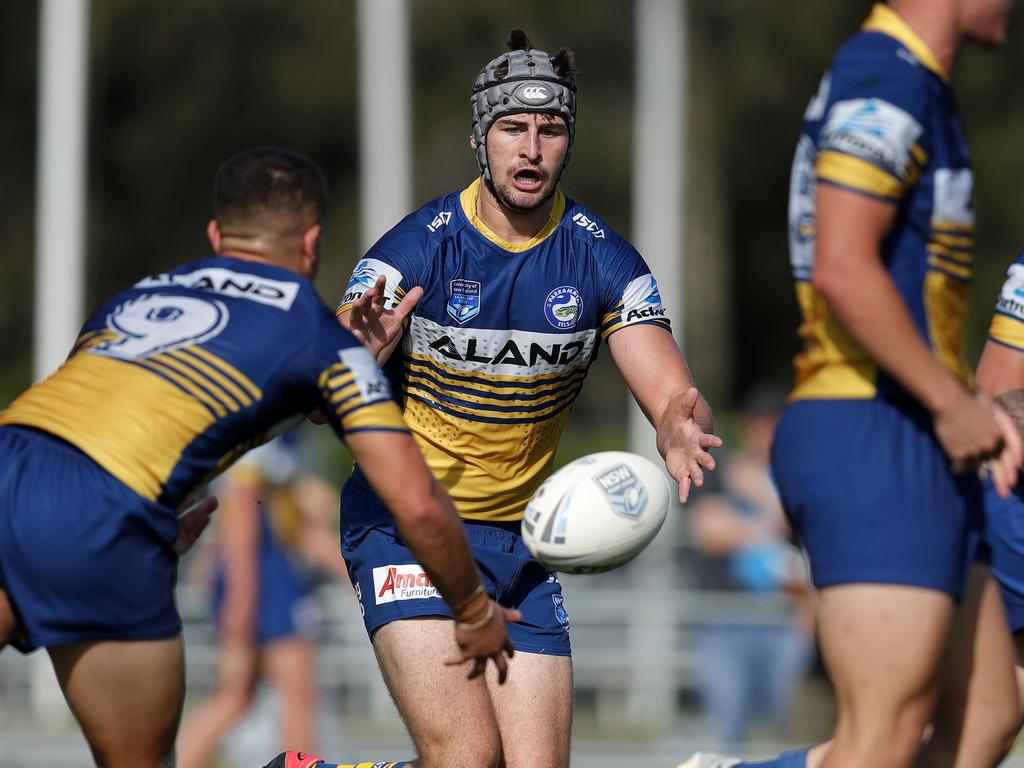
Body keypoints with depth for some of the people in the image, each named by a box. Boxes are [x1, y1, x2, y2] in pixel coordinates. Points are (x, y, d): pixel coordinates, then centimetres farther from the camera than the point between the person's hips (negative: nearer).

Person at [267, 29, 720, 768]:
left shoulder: (601, 258, -2)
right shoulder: (415, 250, -12)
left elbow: (673, 395, -7)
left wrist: (680, 431, -32)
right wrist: (364, 357, -39)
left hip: (519, 541, 5)